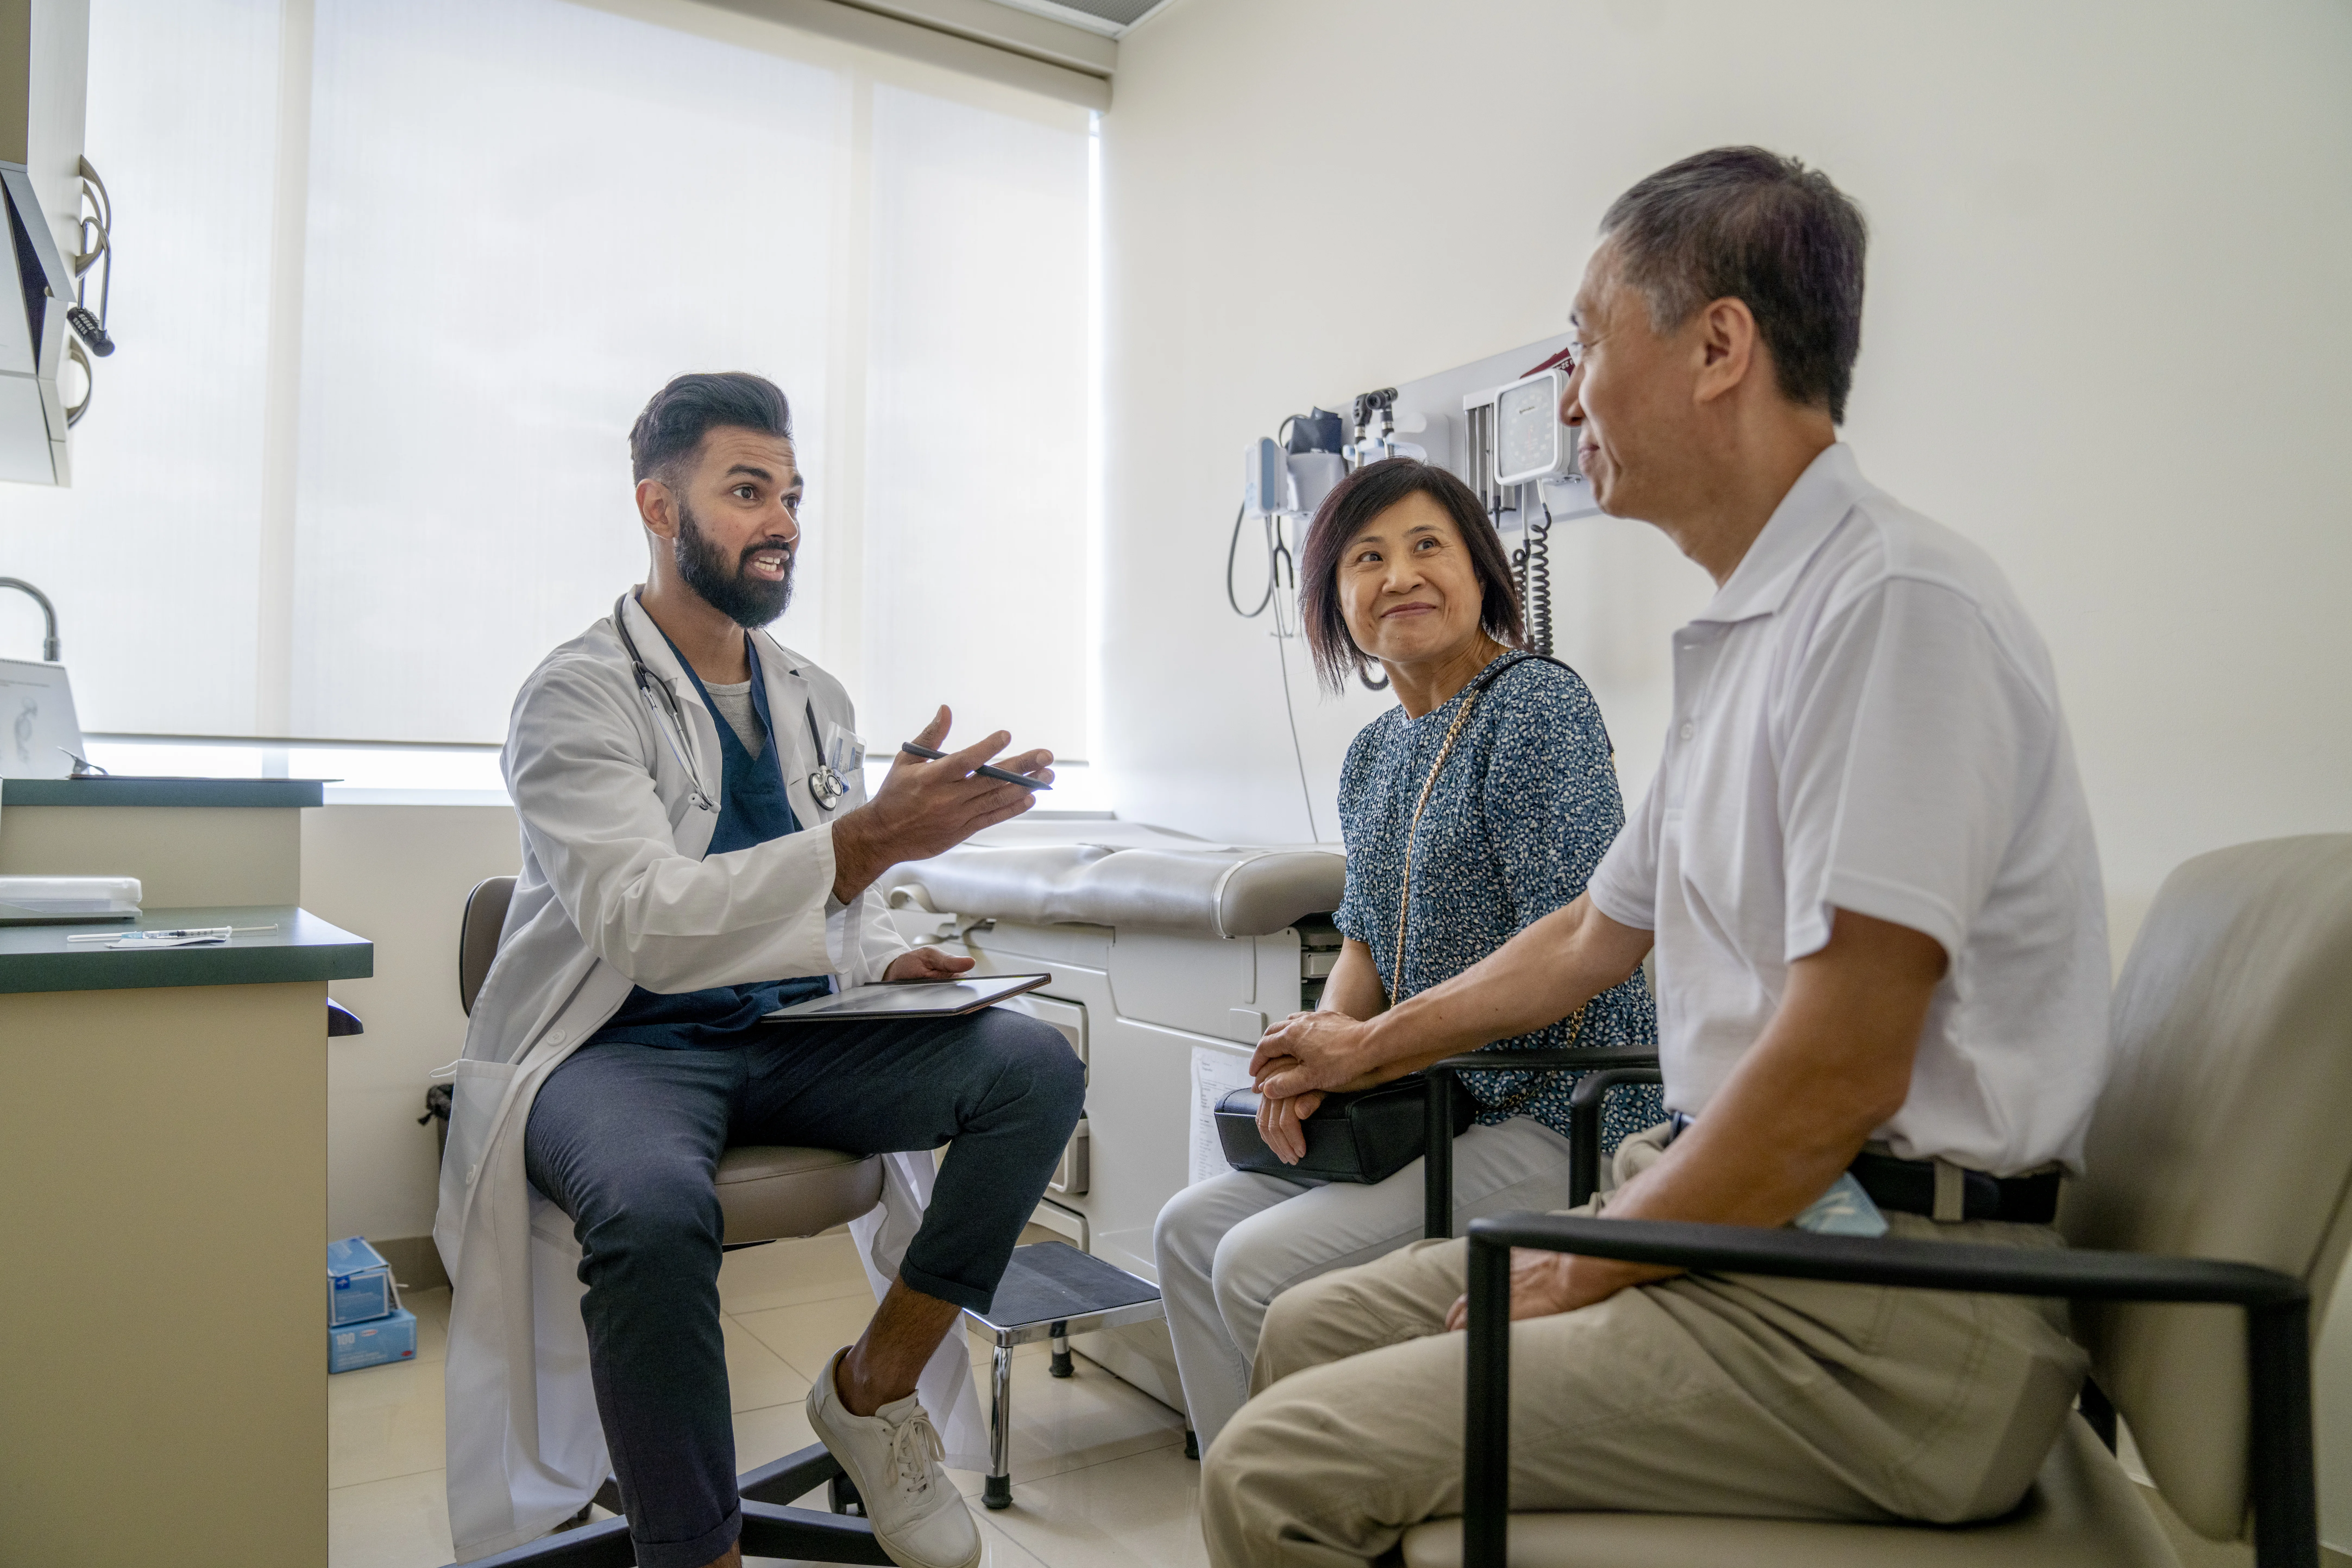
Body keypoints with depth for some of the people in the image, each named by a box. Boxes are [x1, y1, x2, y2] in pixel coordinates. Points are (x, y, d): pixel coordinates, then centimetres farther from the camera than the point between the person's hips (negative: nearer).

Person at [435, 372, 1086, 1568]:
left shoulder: (814, 702, 13)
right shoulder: (580, 695, -7)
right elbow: (642, 925, -22)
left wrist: (888, 962, -2)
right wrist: (869, 839, -33)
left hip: (796, 1042, 6)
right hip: (625, 1049, -5)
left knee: (1036, 1064, -19)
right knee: (655, 1208, -39)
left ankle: (875, 1388, -3)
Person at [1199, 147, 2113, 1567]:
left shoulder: (1897, 602, -18)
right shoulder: (1744, 638, 15)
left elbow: (1841, 1071, -23)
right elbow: (1595, 937, 24)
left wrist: (1585, 1270, -10)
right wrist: (1375, 1046, 34)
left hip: (1877, 1319, -9)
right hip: (1736, 1231, 9)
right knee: (1311, 1332, 11)